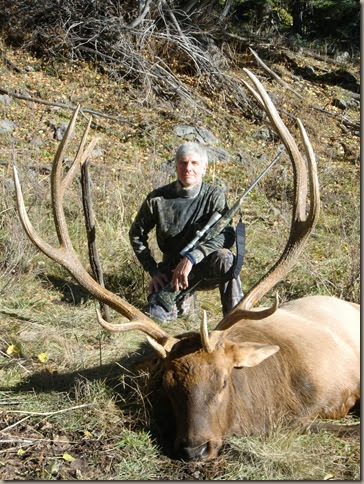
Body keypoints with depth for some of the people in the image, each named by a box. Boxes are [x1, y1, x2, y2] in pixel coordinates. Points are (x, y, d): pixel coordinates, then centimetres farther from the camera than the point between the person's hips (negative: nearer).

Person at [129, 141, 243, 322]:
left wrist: (191, 257, -35)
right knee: (155, 313, -21)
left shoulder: (214, 196, -10)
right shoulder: (158, 199, -7)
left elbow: (227, 235, -23)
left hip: (204, 268, -2)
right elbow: (136, 234, 6)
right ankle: (185, 299, 15)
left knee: (224, 257, -35)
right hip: (171, 269, 2)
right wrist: (154, 271, -4)